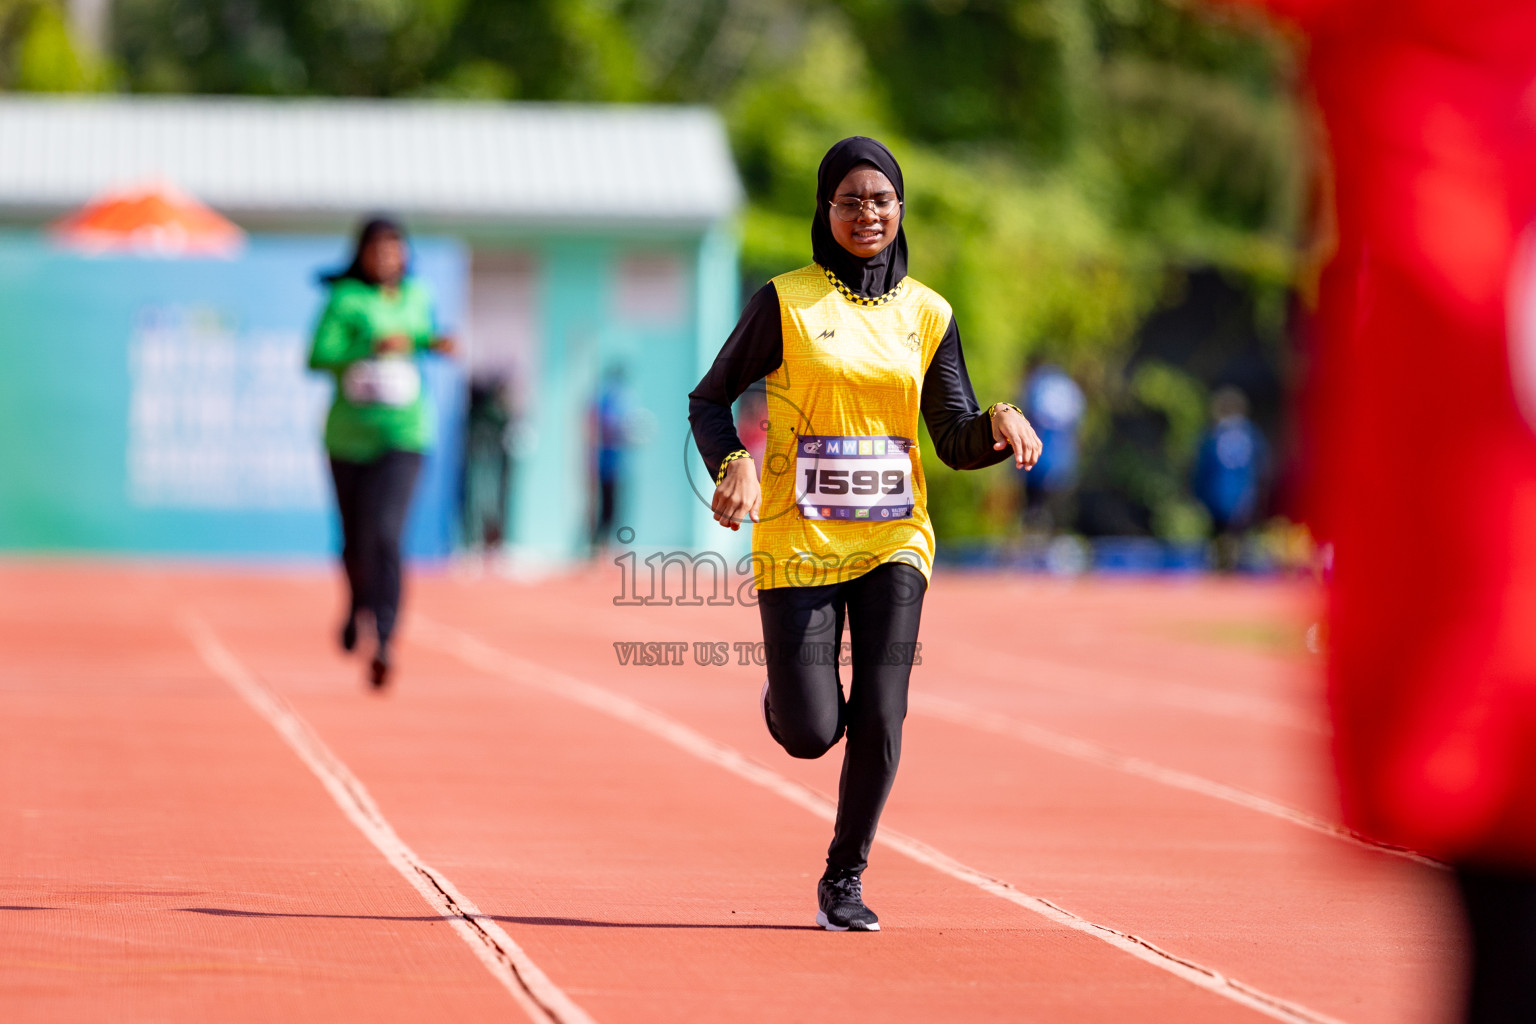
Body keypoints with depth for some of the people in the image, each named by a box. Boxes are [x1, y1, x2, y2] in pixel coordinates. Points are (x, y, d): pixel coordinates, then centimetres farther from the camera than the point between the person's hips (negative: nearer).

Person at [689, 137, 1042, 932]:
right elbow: (709, 400, 3)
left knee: (880, 720, -9)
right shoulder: (786, 301, -2)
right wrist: (732, 465, -16)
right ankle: (784, 697, 32)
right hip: (799, 541, -2)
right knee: (810, 735, -6)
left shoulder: (926, 314, 8)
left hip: (893, 543, 2)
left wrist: (999, 425, -15)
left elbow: (956, 443, 7)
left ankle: (844, 880, 10)